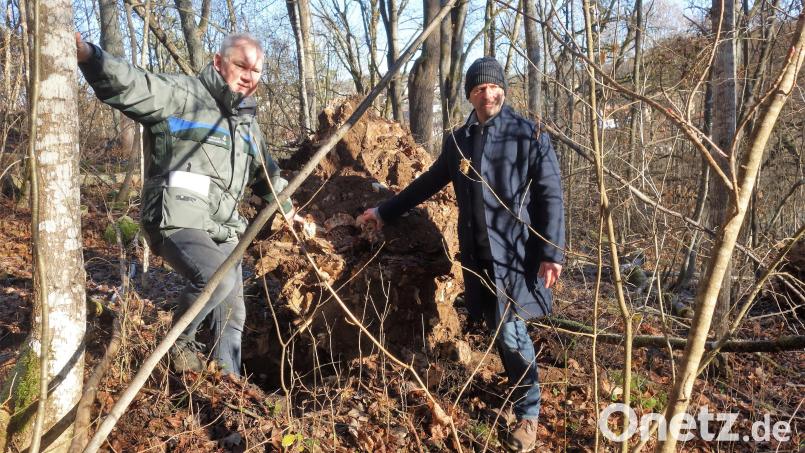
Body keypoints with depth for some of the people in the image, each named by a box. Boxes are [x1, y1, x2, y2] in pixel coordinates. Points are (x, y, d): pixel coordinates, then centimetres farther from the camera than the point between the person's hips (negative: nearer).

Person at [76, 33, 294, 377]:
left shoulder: (247, 124, 24)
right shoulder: (181, 94, -1)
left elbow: (267, 174, 38)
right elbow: (129, 86, -19)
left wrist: (290, 211, 47)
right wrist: (86, 54, -38)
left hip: (223, 230, 8)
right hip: (177, 220, -8)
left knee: (231, 316, 8)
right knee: (218, 277, -31)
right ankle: (180, 341, -5)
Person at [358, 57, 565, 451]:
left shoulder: (530, 135, -4)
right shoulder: (458, 140, 11)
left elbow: (550, 196, -7)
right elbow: (428, 182, 22)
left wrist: (552, 252, -14)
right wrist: (385, 211, 24)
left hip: (516, 251, -5)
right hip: (476, 252, 5)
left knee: (511, 330, -7)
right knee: (496, 327, 10)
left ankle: (528, 412, 9)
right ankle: (518, 388, 29)